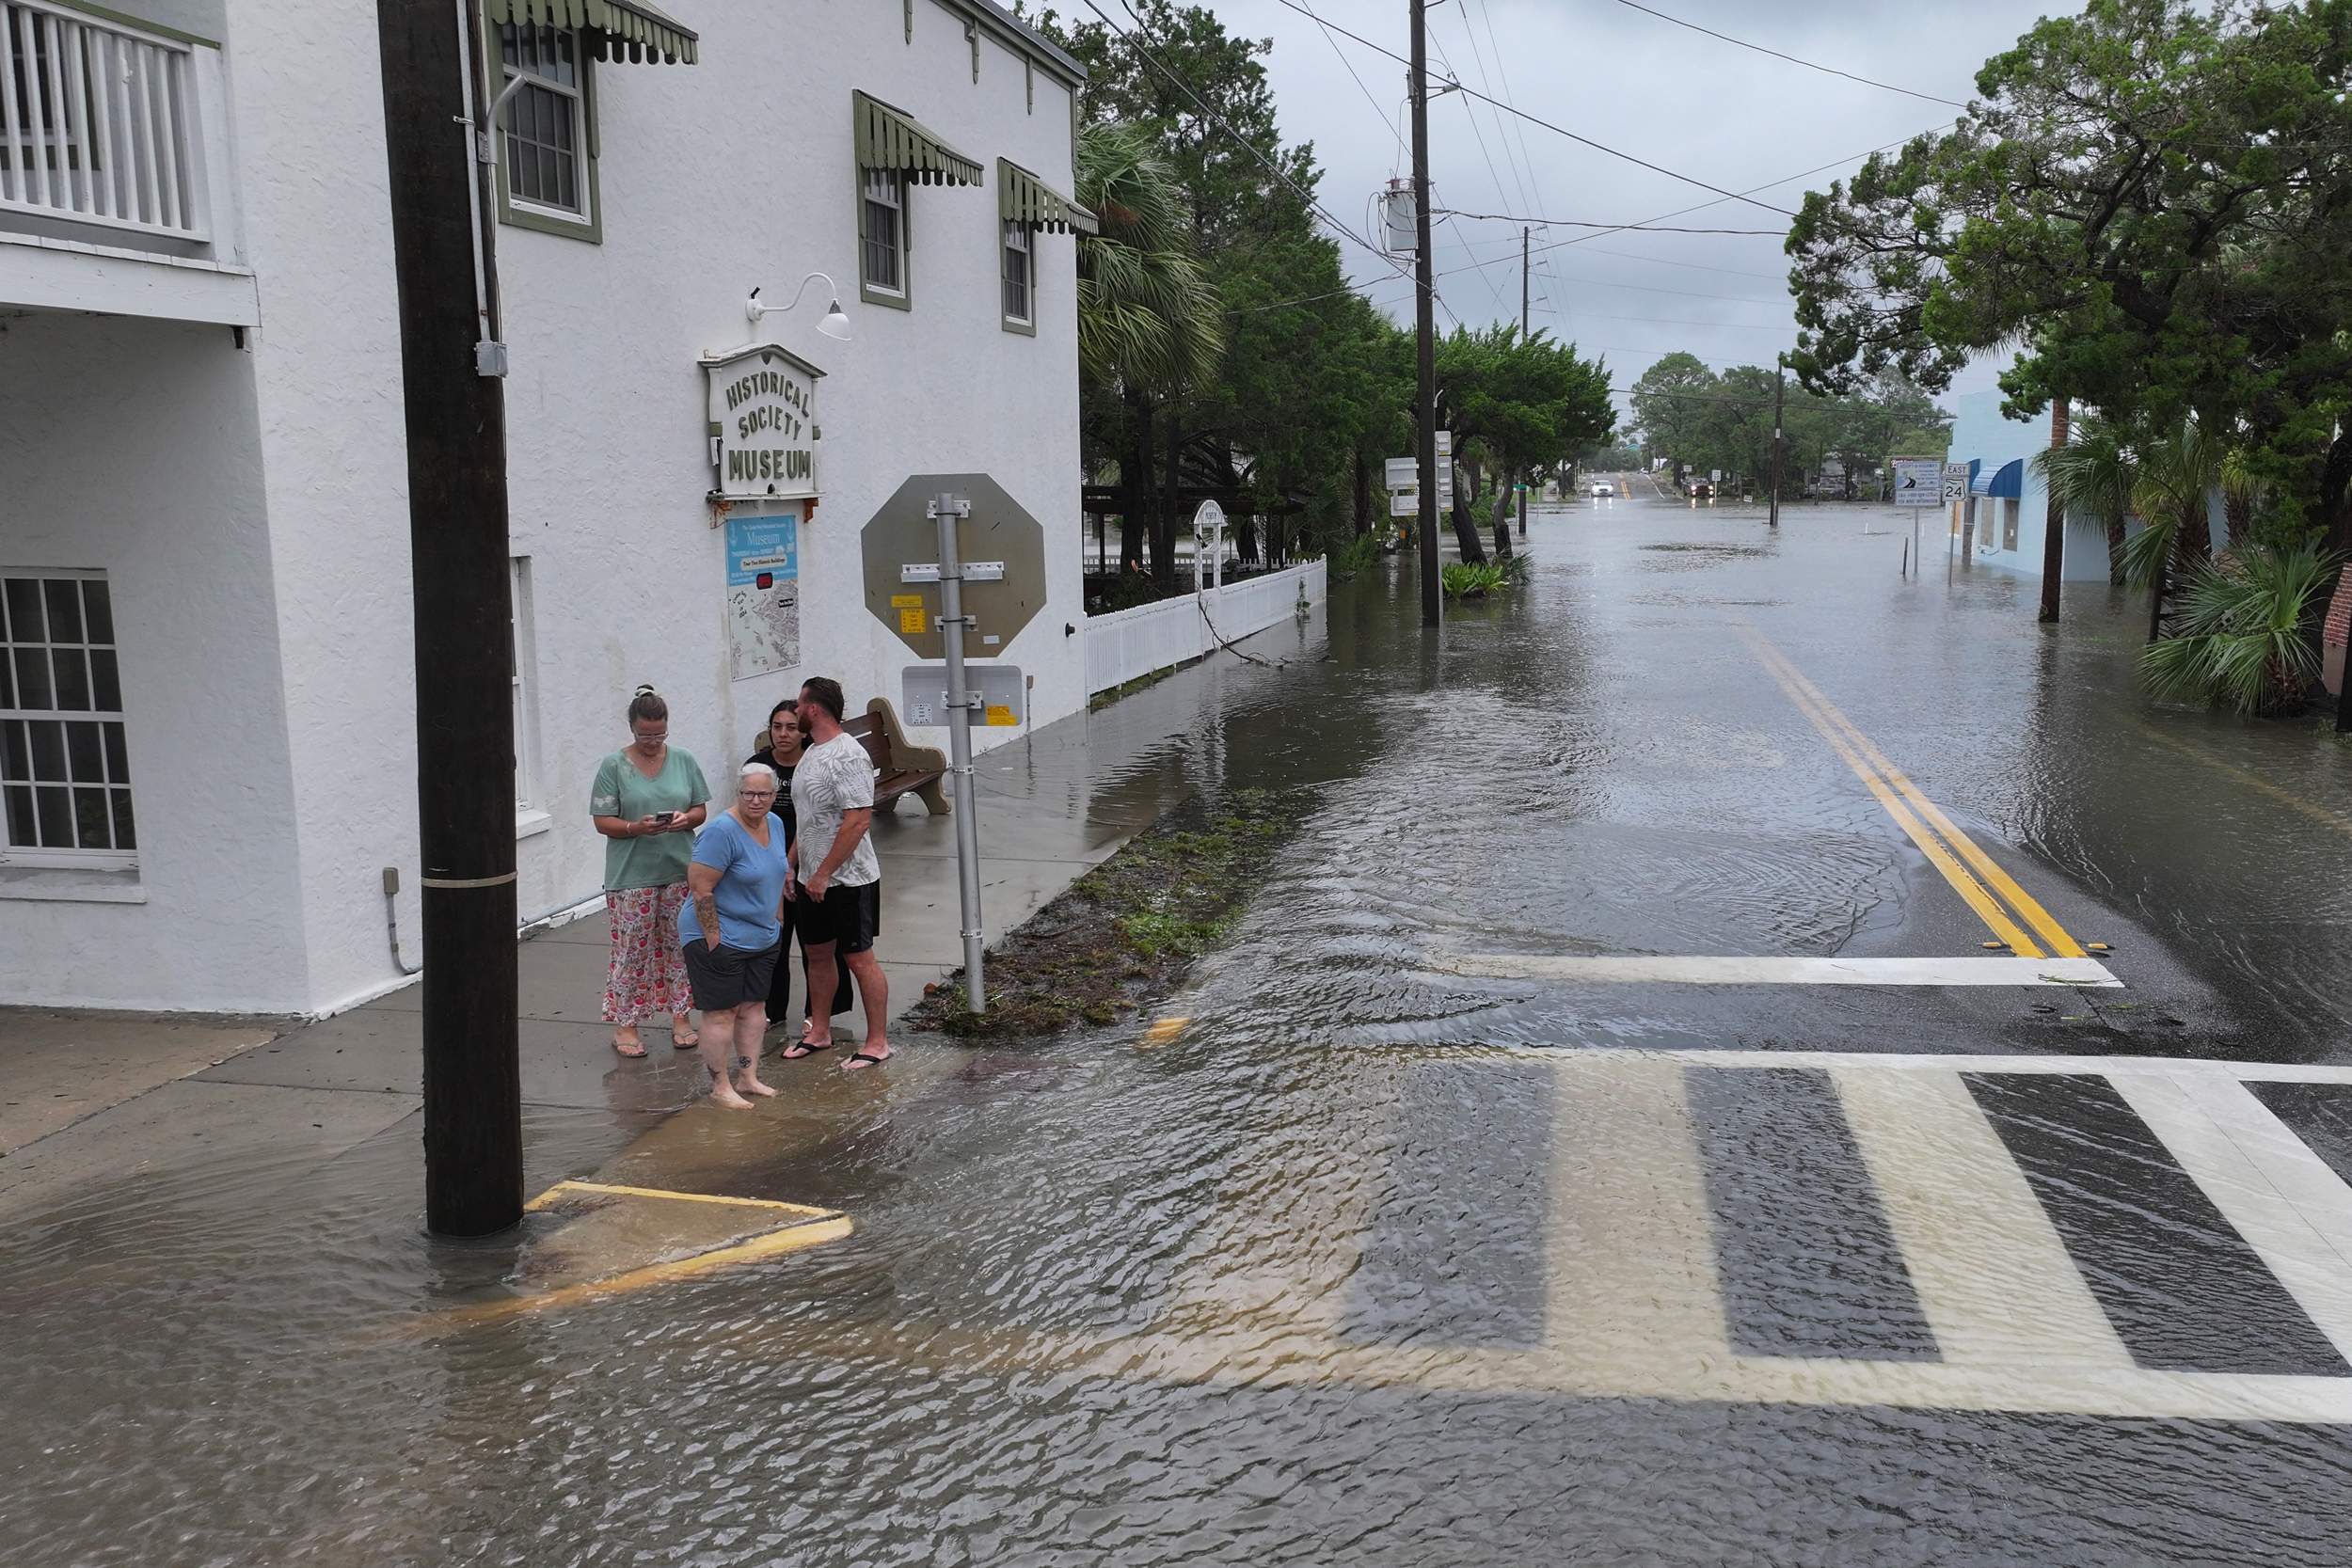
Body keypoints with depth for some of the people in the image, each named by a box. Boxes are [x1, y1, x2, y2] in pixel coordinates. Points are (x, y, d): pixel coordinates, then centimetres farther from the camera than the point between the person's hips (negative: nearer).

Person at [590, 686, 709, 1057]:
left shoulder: (684, 760, 5)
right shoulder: (613, 766, -4)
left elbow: (701, 809, 8)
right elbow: (603, 821, -5)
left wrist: (686, 819, -14)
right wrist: (636, 827, -23)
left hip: (680, 872, 3)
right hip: (632, 877, -3)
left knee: (681, 947, 9)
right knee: (631, 950, 0)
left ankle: (681, 1016, 21)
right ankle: (625, 1024, 10)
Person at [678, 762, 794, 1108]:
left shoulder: (775, 824, 4)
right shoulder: (722, 832, -21)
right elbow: (700, 888, -22)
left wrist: (778, 922, 16)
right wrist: (713, 937, -21)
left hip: (763, 938, 8)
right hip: (720, 940, -8)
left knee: (754, 1005, 12)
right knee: (722, 1012, -2)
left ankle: (748, 1078, 22)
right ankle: (720, 1086, 8)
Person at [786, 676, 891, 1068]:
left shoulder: (847, 756, -19)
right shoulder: (811, 753, 12)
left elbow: (859, 820, -25)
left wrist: (823, 874, -23)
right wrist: (791, 865, 16)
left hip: (848, 879, -9)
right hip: (811, 878, 9)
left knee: (860, 959, -2)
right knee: (817, 954, 16)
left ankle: (877, 1042, 6)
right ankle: (819, 1031, 29)